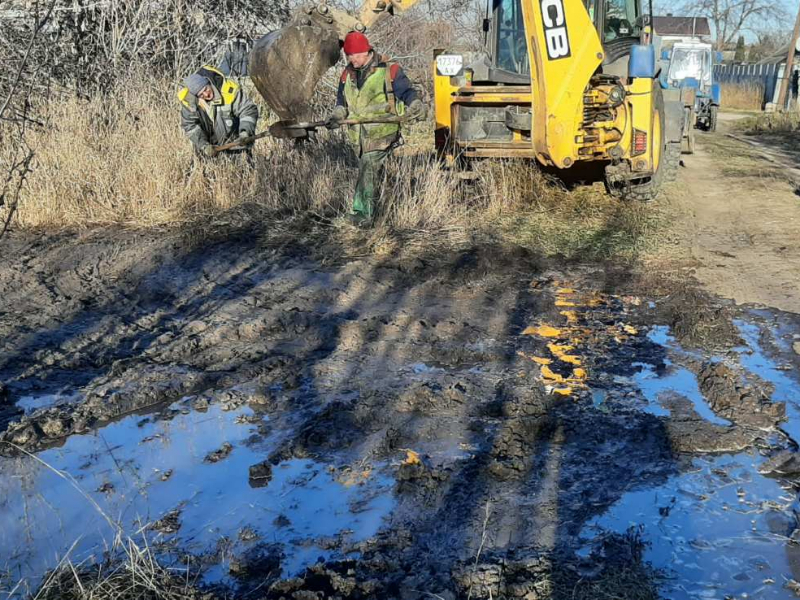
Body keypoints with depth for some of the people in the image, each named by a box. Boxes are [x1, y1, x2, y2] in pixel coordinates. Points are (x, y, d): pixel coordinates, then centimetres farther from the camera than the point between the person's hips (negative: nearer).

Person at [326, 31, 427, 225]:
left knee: (369, 168, -18)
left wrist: (416, 106, -22)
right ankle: (370, 207, 26)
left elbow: (407, 92, -2)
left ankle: (362, 211, -19)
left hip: (381, 131, -6)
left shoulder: (389, 70, -4)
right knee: (370, 170, 14)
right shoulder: (347, 75, 14)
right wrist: (337, 116, 3)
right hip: (358, 134, 6)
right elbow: (341, 102, 23)